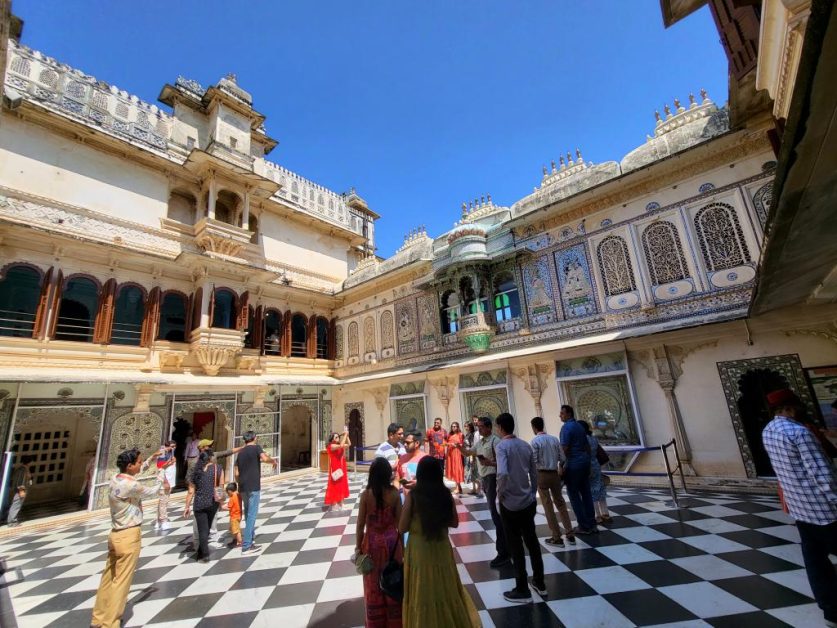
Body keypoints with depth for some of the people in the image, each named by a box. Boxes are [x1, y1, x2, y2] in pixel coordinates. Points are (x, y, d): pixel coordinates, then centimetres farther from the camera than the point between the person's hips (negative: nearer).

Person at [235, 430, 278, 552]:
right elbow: (265, 458, -26)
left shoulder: (240, 452, 13)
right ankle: (246, 545, 0)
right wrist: (273, 460, -7)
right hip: (253, 487, -7)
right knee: (251, 514, -2)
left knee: (247, 513, 20)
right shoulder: (256, 447, -6)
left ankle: (251, 537, 33)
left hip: (243, 487, 7)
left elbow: (237, 473, 13)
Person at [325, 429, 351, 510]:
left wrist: (346, 435, -5)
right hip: (335, 470, -8)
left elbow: (349, 444, 6)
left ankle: (340, 504, 23)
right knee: (335, 486, 0)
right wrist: (345, 434, -25)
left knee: (341, 486, 13)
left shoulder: (340, 446, 7)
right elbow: (341, 445, -30)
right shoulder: (332, 446, -15)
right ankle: (334, 505, 9)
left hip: (341, 470, 8)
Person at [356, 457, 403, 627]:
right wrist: (401, 543, 6)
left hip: (372, 542, 0)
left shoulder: (366, 495, -17)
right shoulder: (394, 493, -16)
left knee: (374, 584, 21)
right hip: (391, 540, 1)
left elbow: (360, 525, -10)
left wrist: (358, 547, 3)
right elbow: (399, 521, -8)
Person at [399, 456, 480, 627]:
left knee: (422, 594, 18)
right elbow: (454, 523, 0)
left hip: (419, 551, -2)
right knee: (446, 590, 24)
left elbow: (402, 528, -12)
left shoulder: (413, 495, -19)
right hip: (442, 549, 3)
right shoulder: (446, 493, -11)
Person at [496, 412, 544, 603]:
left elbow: (502, 473, -31)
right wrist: (532, 493, 18)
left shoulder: (502, 446, -17)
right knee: (532, 541, 21)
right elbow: (534, 474, 7)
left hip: (510, 503, -6)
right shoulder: (525, 445, 2)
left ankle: (522, 590, 19)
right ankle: (539, 582, 34)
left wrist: (500, 492, -14)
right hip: (529, 501, 6)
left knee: (515, 546, 8)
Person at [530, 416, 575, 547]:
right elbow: (563, 458, 2)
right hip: (555, 473, 5)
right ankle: (570, 535, 22)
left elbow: (534, 460, -17)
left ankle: (556, 537, 13)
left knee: (548, 506, 6)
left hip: (542, 475, -5)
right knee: (560, 503, 18)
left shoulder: (535, 441, -14)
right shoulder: (554, 439, 0)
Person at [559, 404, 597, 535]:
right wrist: (587, 460, 22)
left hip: (573, 463, -9)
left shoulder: (566, 427, -15)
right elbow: (587, 445, 16)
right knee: (586, 494, 13)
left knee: (574, 495, 3)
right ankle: (591, 524, 19)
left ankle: (583, 526, 8)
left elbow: (564, 449, -19)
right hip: (585, 460, 9)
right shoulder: (580, 426, 11)